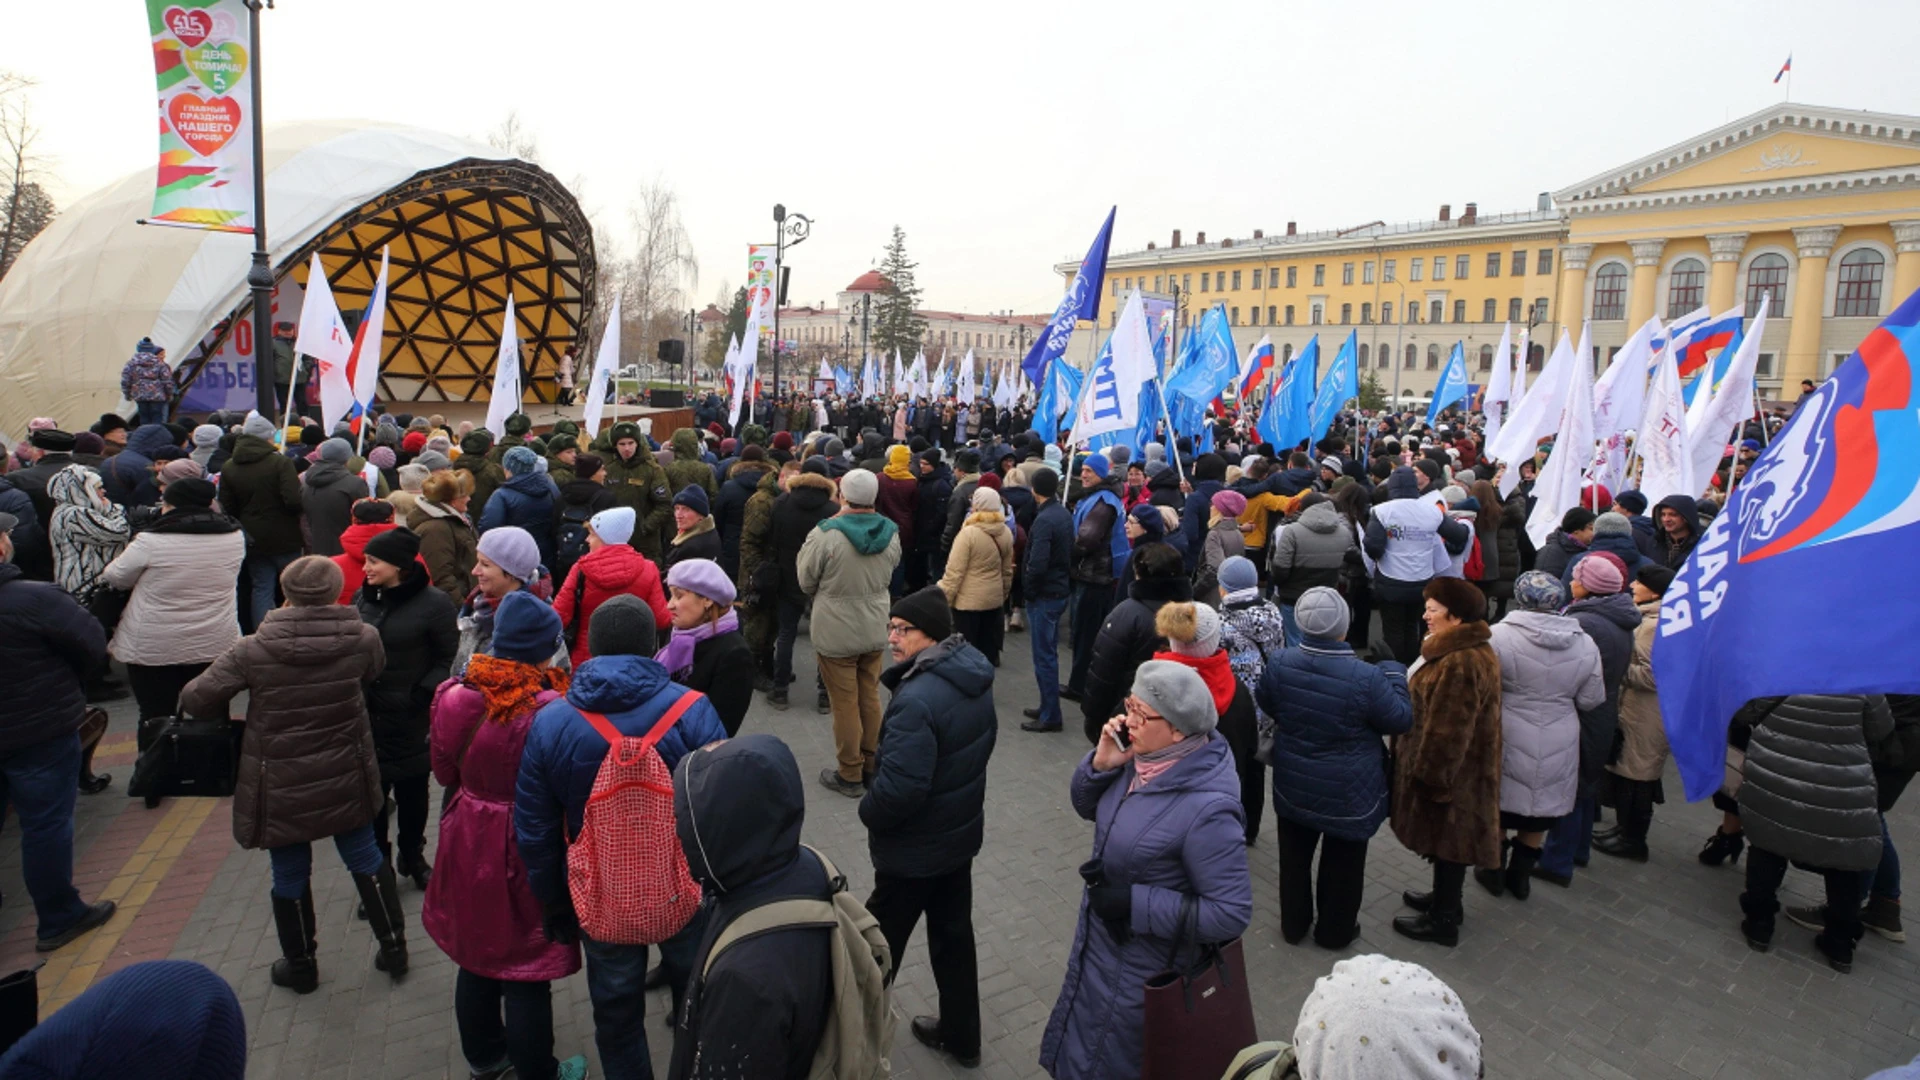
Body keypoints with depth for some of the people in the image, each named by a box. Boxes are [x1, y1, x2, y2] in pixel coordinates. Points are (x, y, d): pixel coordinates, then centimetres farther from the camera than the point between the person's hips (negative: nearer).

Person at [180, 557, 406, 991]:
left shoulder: (254, 650, -17)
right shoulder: (362, 639, -13)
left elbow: (194, 698, -11)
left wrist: (229, 711, 9)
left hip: (281, 790, -1)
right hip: (346, 781, 2)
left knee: (290, 875, 17)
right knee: (365, 859, 20)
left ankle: (300, 966, 35)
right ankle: (394, 947, 30)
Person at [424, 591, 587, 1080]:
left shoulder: (456, 697, -10)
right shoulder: (550, 710, -28)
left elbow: (444, 771, 5)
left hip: (468, 843, 6)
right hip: (525, 852, -6)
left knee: (477, 953, 25)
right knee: (525, 973, 12)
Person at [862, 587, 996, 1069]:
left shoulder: (918, 698, -32)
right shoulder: (976, 677, -3)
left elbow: (900, 788, -32)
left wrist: (868, 812, -13)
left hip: (914, 848, -8)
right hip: (960, 832, 8)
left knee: (878, 944, 12)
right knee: (953, 935, 22)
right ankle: (960, 1035, 38)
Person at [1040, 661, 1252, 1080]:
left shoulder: (1207, 810, -33)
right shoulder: (1144, 757, -11)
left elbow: (1231, 915, -29)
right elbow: (1088, 807, 4)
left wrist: (1134, 903, -28)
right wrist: (1101, 763, -17)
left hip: (1143, 971, -7)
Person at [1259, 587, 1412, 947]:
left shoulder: (1280, 664, -17)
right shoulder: (1366, 678, -29)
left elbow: (1266, 705, 3)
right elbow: (1401, 719, -12)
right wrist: (1394, 673, 2)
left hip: (1293, 784, 3)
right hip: (1348, 794, -3)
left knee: (1295, 856, 23)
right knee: (1342, 863, 19)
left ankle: (1293, 924, 39)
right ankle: (1335, 930, 37)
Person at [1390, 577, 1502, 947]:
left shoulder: (1460, 664, -30)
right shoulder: (1473, 649, 5)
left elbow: (1447, 732, -28)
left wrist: (1428, 775, -19)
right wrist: (1428, 769, 22)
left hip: (1448, 772, -10)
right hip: (1457, 768, 10)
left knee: (1448, 841, 6)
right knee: (1447, 841, 24)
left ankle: (1443, 921, 21)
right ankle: (1445, 899, 41)